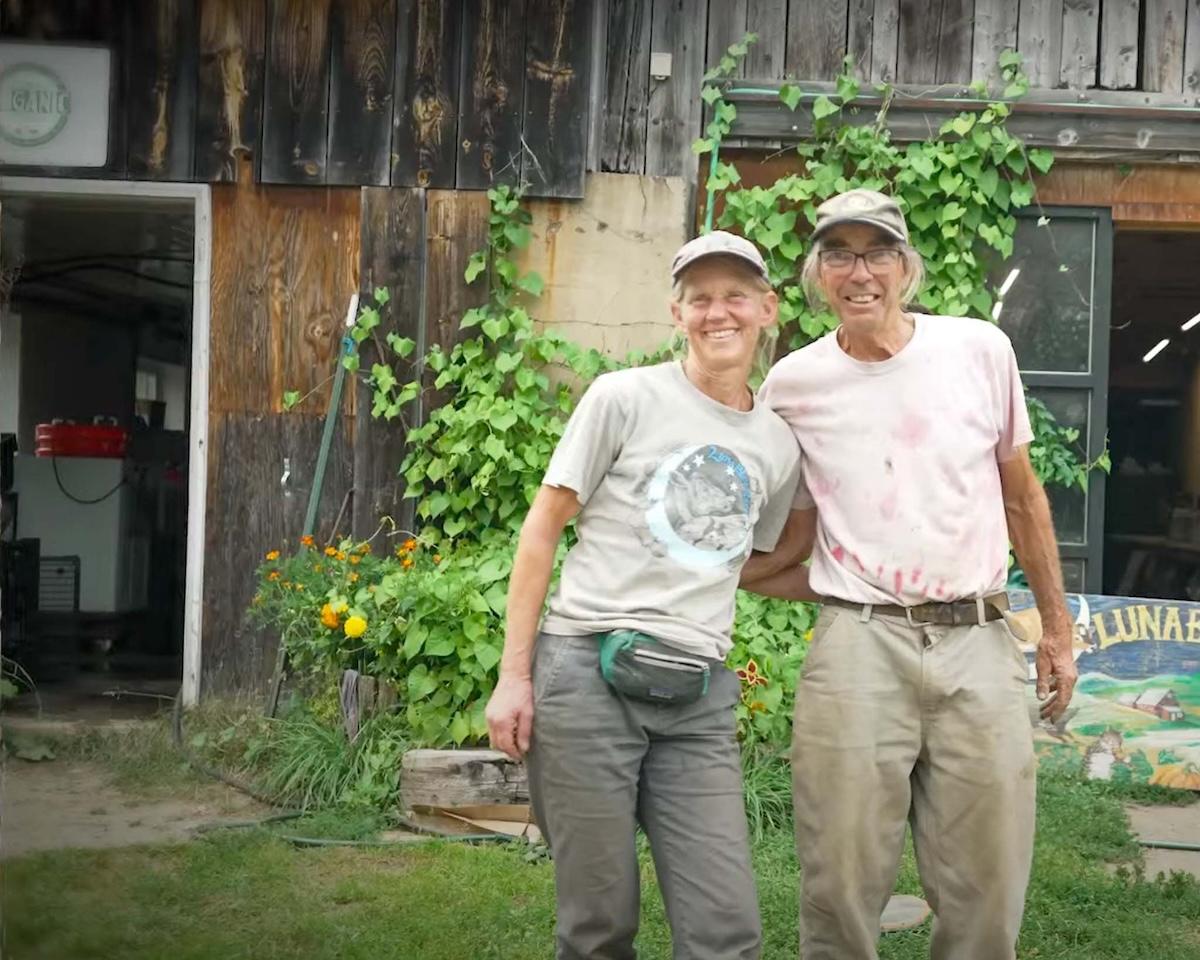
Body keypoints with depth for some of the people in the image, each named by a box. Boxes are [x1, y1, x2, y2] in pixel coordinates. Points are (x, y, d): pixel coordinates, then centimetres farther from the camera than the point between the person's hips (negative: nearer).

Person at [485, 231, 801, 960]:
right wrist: (514, 675, -5)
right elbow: (543, 529, 0)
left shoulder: (779, 444, 12)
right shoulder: (624, 398, 0)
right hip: (587, 674, -3)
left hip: (699, 699, 4)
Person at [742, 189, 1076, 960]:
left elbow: (1022, 495, 14)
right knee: (843, 890, 1)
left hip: (980, 644, 1)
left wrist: (1058, 627, 15)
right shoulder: (791, 386, 4)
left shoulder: (980, 349, 4)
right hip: (858, 648, -1)